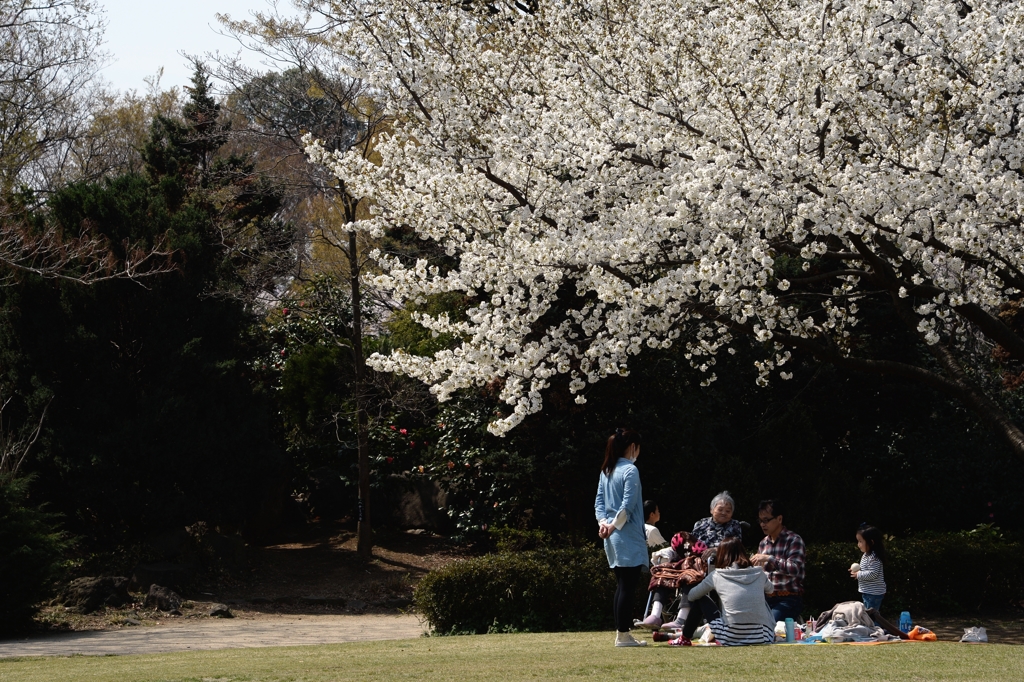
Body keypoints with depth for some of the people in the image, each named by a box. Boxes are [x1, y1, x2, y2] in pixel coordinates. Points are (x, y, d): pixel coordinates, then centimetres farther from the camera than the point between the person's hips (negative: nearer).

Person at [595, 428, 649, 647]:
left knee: (622, 586, 13)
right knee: (628, 586, -6)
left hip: (612, 538, 8)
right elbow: (628, 505, -16)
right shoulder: (630, 470, -11)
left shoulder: (606, 471, 14)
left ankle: (621, 633, 14)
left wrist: (604, 523, 0)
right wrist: (614, 525, -8)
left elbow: (599, 503, 12)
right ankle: (623, 635, -6)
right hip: (629, 538, -8)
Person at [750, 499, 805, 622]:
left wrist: (769, 559, -23)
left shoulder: (794, 540, -5)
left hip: (789, 599, -6)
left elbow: (795, 569, -19)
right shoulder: (763, 543, 15)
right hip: (768, 598, 6)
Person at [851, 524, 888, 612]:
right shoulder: (866, 555, 11)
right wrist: (858, 570, 5)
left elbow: (873, 574, -28)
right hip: (867, 592, 11)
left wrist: (858, 574, -18)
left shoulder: (874, 557, -21)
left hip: (873, 593, -11)